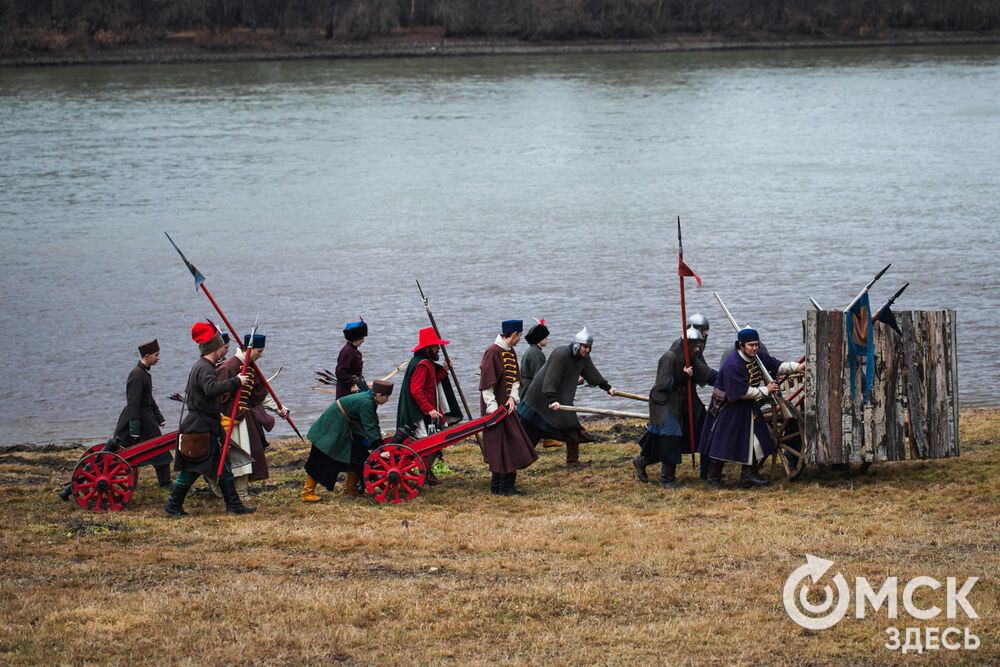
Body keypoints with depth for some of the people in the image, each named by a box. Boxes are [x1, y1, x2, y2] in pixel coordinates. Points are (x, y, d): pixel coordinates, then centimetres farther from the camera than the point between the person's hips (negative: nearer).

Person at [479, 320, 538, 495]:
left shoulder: (511, 353, 13)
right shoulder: (493, 352, -15)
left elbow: (515, 379, 14)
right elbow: (486, 382, -17)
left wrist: (513, 397, -5)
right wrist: (493, 408, -20)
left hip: (507, 407, 9)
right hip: (496, 408, -9)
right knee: (507, 447, -9)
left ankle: (496, 486, 19)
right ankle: (506, 486, -5)